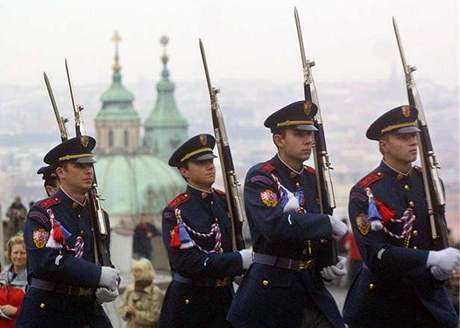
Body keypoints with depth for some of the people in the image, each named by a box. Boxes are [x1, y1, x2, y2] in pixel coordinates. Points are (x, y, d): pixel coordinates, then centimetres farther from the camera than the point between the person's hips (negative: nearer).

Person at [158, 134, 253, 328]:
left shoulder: (226, 202, 8)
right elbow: (187, 262, -18)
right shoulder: (176, 211, -8)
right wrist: (241, 260, -20)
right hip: (188, 302, -5)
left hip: (225, 298, 5)